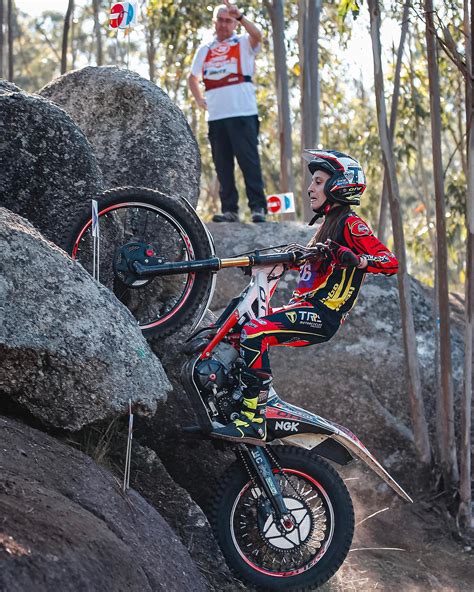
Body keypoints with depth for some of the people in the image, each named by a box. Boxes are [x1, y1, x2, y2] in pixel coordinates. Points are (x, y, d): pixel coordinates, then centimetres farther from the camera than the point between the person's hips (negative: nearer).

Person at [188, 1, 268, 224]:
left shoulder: (243, 43, 6)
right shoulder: (204, 50, 18)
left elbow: (257, 35, -18)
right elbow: (192, 77, 30)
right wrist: (199, 99, 15)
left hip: (243, 113, -4)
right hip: (216, 116, 5)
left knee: (249, 161, -8)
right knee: (222, 166, 4)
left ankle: (258, 207, -8)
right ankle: (230, 209, 7)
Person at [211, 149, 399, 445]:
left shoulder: (351, 223, -6)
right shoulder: (330, 222, 24)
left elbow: (390, 261, -18)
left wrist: (355, 260, -36)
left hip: (323, 313, -10)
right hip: (309, 308, 10)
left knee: (254, 333, -29)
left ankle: (254, 421, -31)